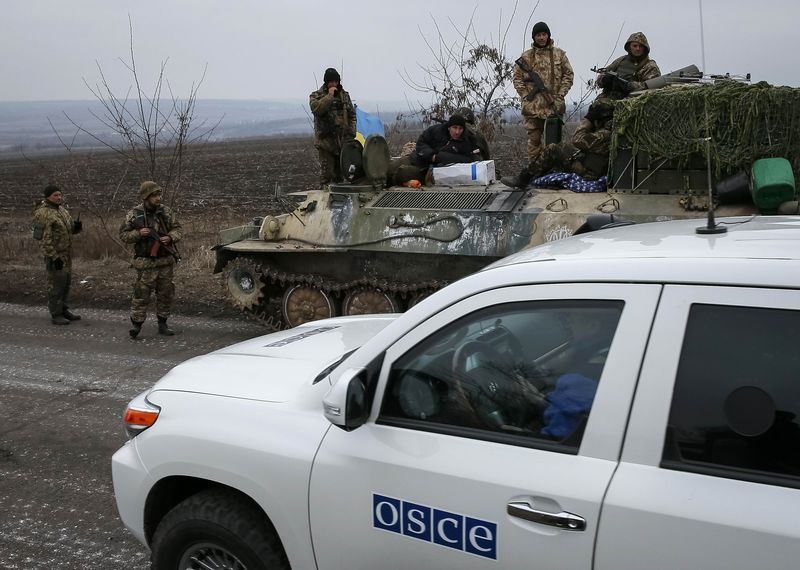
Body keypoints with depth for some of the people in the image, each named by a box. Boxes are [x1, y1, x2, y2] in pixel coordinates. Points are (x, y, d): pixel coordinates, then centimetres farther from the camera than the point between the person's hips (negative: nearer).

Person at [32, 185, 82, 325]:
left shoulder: (62, 209, 12)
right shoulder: (43, 214, -16)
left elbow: (72, 229, 19)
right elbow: (44, 239, -20)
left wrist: (77, 225, -5)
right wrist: (54, 257, -23)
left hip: (66, 254, 9)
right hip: (54, 255, -9)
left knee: (66, 282, 15)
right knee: (55, 284, -4)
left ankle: (63, 310, 27)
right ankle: (56, 315, 3)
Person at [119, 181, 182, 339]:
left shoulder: (166, 211, 4)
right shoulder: (134, 215, -5)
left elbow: (177, 228, 10)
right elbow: (123, 235, -1)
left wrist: (170, 237, -11)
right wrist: (138, 233, -18)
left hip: (166, 261, 4)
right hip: (146, 263, -4)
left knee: (166, 294, 9)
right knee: (141, 294, -5)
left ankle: (162, 324, 20)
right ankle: (136, 324, 2)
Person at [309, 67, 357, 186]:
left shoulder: (344, 95, 14)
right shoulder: (316, 95, 1)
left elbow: (352, 115, 17)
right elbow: (316, 109, -19)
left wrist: (351, 133, 6)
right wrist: (329, 96, -17)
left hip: (343, 140, 4)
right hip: (326, 139, -4)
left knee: (340, 172, 11)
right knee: (326, 172, -8)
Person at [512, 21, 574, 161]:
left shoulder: (559, 54, 8)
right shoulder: (525, 57, 7)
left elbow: (569, 75, 7)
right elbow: (517, 78, 5)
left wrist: (560, 96, -3)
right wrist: (527, 96, -6)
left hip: (554, 106, 0)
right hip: (532, 107, 0)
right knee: (534, 140, 2)